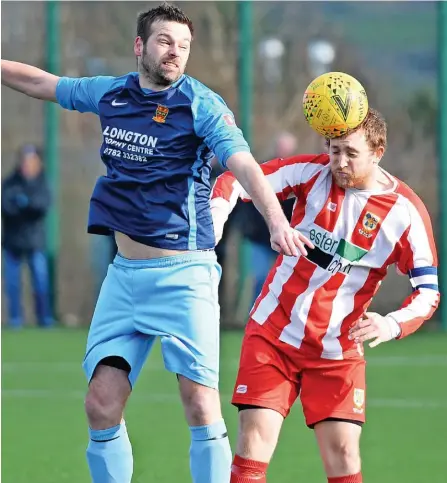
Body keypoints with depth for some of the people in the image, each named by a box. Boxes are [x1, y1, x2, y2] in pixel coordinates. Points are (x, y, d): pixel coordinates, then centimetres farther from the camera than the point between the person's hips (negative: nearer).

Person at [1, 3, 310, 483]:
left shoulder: (202, 105, -7)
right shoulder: (110, 93, 8)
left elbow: (243, 165, -21)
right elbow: (39, 82, 23)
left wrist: (277, 222, -36)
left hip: (183, 273, -5)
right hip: (124, 273, 5)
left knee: (201, 408, -11)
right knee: (101, 407, -1)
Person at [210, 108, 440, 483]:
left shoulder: (405, 212, -9)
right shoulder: (312, 173, -6)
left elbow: (428, 291, -7)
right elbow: (237, 180, -2)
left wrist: (391, 325, -26)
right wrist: (217, 210, -24)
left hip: (338, 352, 0)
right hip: (273, 334, 1)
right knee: (253, 446, -9)